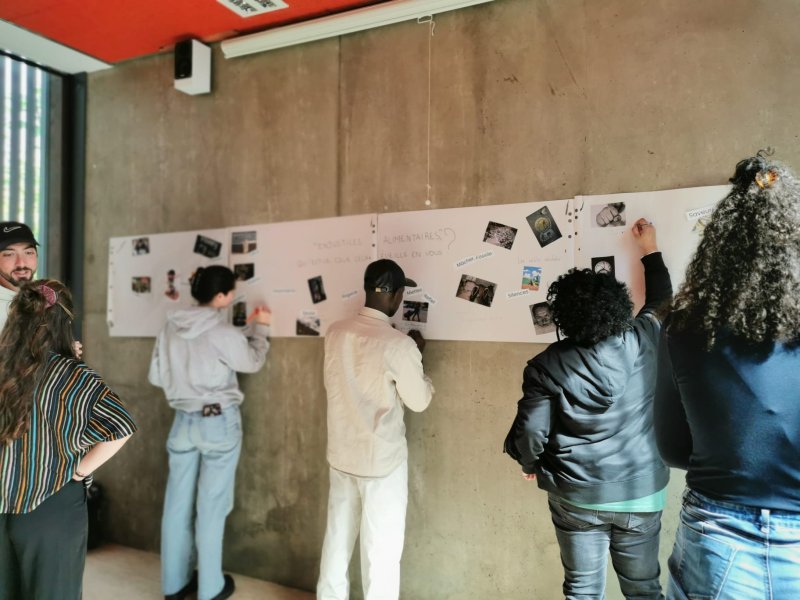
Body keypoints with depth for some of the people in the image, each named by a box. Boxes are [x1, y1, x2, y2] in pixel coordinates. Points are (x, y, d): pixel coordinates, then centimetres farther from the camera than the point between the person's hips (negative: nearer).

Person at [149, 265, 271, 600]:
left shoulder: (171, 327, -1)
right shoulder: (223, 333, -18)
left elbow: (156, 376, 6)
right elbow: (253, 363, -1)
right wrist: (261, 327, 10)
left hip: (183, 420, 6)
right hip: (218, 421, -5)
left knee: (177, 503, 13)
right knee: (211, 505, 5)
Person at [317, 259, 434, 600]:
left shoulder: (335, 333, -3)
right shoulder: (399, 345, -20)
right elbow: (419, 401, -8)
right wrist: (414, 357, 4)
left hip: (341, 454, 6)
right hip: (382, 460, -6)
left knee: (337, 538, 21)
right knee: (381, 548, 8)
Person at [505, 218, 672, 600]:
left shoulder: (546, 367, -14)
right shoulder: (642, 343, -10)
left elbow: (529, 433, -14)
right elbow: (660, 301, 11)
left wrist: (530, 464, 8)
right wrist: (650, 250, 24)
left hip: (576, 497, -1)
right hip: (641, 494, 2)